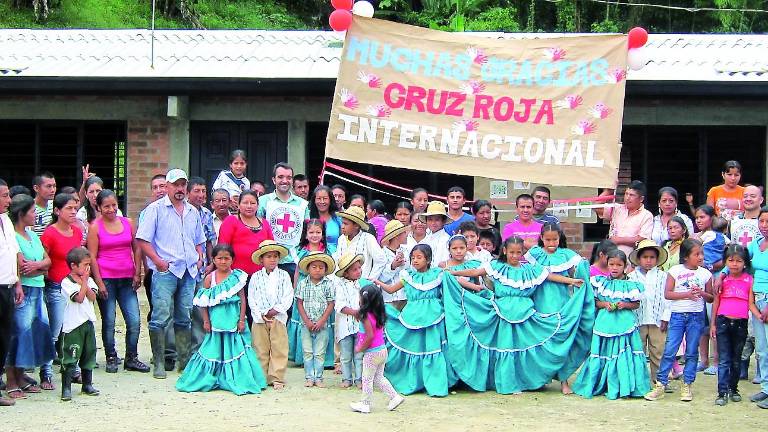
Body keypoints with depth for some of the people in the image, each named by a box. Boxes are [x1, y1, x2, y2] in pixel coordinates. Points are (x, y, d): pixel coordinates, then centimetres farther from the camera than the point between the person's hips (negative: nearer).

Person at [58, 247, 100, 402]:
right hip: (73, 325, -7)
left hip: (88, 322, 7)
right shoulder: (66, 282, -9)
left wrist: (85, 283, -10)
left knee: (89, 355, 13)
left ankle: (87, 384, 25)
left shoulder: (89, 280, 11)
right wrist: (83, 281, -10)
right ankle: (66, 388, -6)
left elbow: (93, 297, -2)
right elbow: (79, 298, -17)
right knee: (70, 357, -7)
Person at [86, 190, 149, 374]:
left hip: (126, 279, 3)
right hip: (106, 279, -3)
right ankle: (111, 358, 14)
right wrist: (99, 282, -9)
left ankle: (131, 358, 11)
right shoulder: (95, 227, -1)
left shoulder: (128, 223, 8)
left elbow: (136, 249, 13)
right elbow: (92, 257, -4)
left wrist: (137, 274, 5)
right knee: (109, 322, 3)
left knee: (134, 321, -2)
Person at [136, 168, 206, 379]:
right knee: (161, 318, -9)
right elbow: (143, 240, -5)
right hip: (165, 271, -5)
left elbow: (198, 240, 29)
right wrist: (158, 261, -13)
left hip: (189, 272, 5)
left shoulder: (193, 211, 18)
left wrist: (200, 259, 11)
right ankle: (159, 363, -5)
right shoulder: (155, 209, 0)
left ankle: (185, 360, 16)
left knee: (184, 318, 9)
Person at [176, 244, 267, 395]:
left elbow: (242, 299, -1)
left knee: (234, 347, 2)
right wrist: (206, 321, 0)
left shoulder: (236, 277, -2)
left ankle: (235, 380, 9)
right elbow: (203, 302, 3)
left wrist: (242, 319, -5)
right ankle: (211, 379, 14)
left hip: (233, 320, 0)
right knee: (215, 348, 5)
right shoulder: (210, 278, -1)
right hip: (216, 321, 0)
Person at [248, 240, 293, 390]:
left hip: (278, 317, 0)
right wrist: (261, 314, -10)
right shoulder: (256, 277, 5)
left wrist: (276, 310, -12)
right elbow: (251, 298, 1)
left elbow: (288, 297, -1)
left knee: (279, 349, -3)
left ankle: (277, 378, 1)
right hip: (260, 318, 1)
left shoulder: (284, 275, 4)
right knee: (261, 349, 3)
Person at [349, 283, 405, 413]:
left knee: (367, 379, 5)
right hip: (382, 349, 8)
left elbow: (370, 336, -26)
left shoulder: (366, 316, -20)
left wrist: (360, 349, -13)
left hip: (372, 353, -8)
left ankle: (365, 404, 14)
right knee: (379, 378, 19)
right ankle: (395, 397, 16)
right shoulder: (379, 314, 4)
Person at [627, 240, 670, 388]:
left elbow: (667, 298, 3)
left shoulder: (662, 276, 4)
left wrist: (665, 318, -3)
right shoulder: (632, 276, 5)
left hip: (657, 320, 0)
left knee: (658, 352, 2)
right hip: (638, 320, 0)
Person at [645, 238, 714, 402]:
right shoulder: (675, 271, -2)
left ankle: (687, 385, 15)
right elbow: (667, 294, -7)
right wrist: (687, 294, -17)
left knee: (692, 352, 6)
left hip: (697, 316, 2)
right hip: (677, 315, -2)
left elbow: (711, 298, 11)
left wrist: (702, 293, -10)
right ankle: (660, 384, 1)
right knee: (669, 351, -4)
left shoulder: (705, 274, 5)